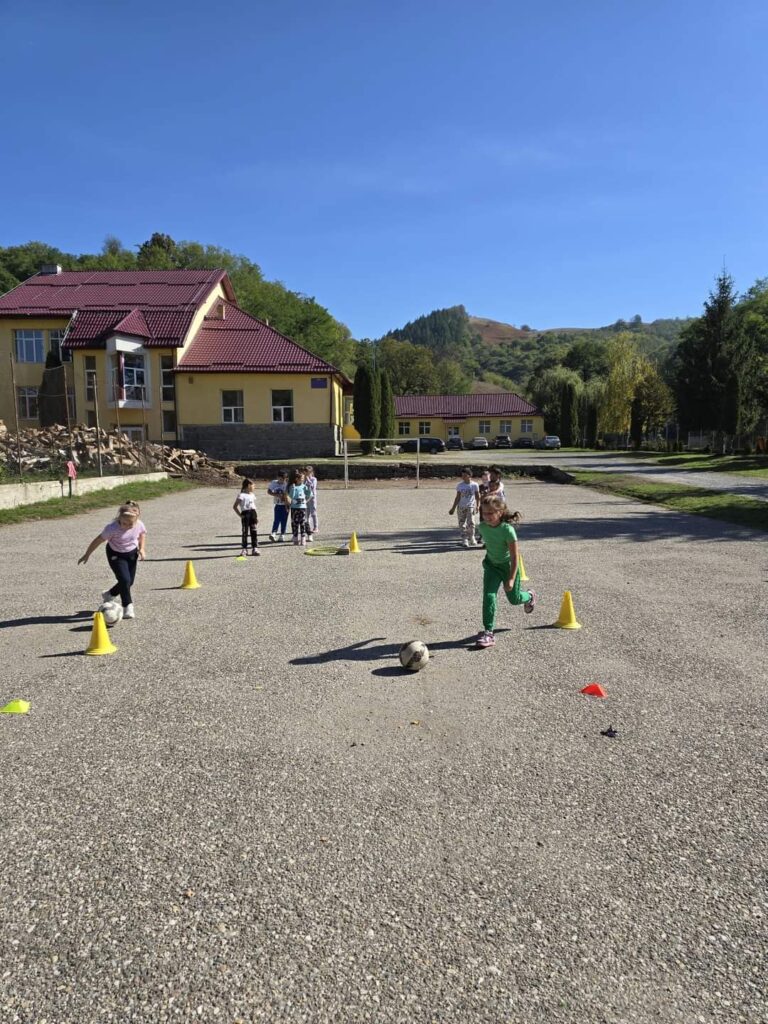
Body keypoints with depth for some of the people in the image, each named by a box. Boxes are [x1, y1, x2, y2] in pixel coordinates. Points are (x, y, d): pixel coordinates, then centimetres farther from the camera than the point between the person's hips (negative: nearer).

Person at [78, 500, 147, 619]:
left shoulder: (139, 525, -21)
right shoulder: (112, 528, -31)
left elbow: (142, 534, 4)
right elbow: (98, 540, -19)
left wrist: (142, 548, -8)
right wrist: (86, 555, -12)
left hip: (132, 553, 4)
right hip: (115, 554, -4)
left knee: (129, 581, 9)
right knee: (125, 580, -18)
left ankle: (109, 595, 38)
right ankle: (127, 608, -3)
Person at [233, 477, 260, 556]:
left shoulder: (252, 495, 14)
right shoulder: (241, 495, -7)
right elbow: (235, 506, -8)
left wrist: (256, 516, 13)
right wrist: (240, 515, -10)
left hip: (253, 514, 6)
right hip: (245, 514, -6)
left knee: (254, 532, 6)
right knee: (245, 532, -2)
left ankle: (255, 548, 10)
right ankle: (244, 549, 4)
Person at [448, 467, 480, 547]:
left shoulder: (474, 485, -2)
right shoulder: (459, 485, 3)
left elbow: (477, 497, 4)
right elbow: (458, 497, 8)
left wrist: (477, 506, -7)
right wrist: (453, 508, 8)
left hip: (471, 507, -3)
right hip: (461, 507, 3)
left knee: (471, 523, -12)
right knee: (462, 524, 1)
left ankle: (471, 539, 4)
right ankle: (464, 540, 7)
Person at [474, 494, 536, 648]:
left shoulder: (508, 530, -31)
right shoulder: (482, 527, -16)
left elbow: (515, 557, -25)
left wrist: (511, 579, -27)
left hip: (508, 565, -3)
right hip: (491, 565, 3)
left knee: (514, 598, 14)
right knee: (488, 595, -14)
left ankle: (529, 596, 51)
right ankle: (488, 632, -10)